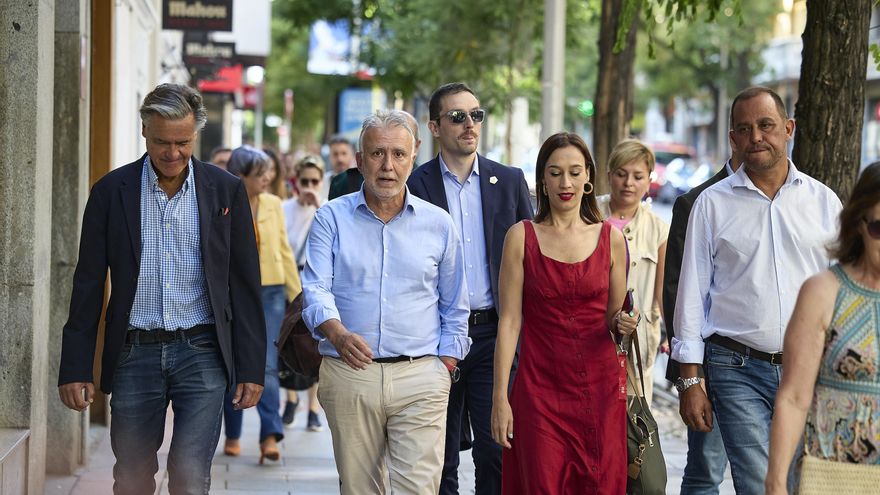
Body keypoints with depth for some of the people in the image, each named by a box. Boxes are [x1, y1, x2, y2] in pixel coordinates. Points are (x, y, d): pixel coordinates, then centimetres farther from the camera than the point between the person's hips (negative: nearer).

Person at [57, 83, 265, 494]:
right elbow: (88, 285, 4)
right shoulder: (111, 191, 2)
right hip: (134, 355, 1)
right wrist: (75, 368, -1)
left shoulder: (225, 190, 2)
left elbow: (245, 286, 4)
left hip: (201, 355, -1)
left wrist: (251, 367, 0)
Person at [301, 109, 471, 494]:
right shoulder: (332, 218, 5)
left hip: (420, 378, 0)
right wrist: (337, 333, -27)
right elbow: (316, 288, -8)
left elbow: (454, 307, 16)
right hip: (349, 375, 0)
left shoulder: (438, 224, 8)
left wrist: (446, 363, 6)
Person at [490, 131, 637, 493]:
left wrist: (622, 324, -11)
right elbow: (510, 320, -2)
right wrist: (500, 398, -7)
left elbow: (614, 316, 14)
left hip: (600, 386, 2)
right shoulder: (521, 236, 1)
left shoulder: (611, 237, 6)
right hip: (540, 389, -2)